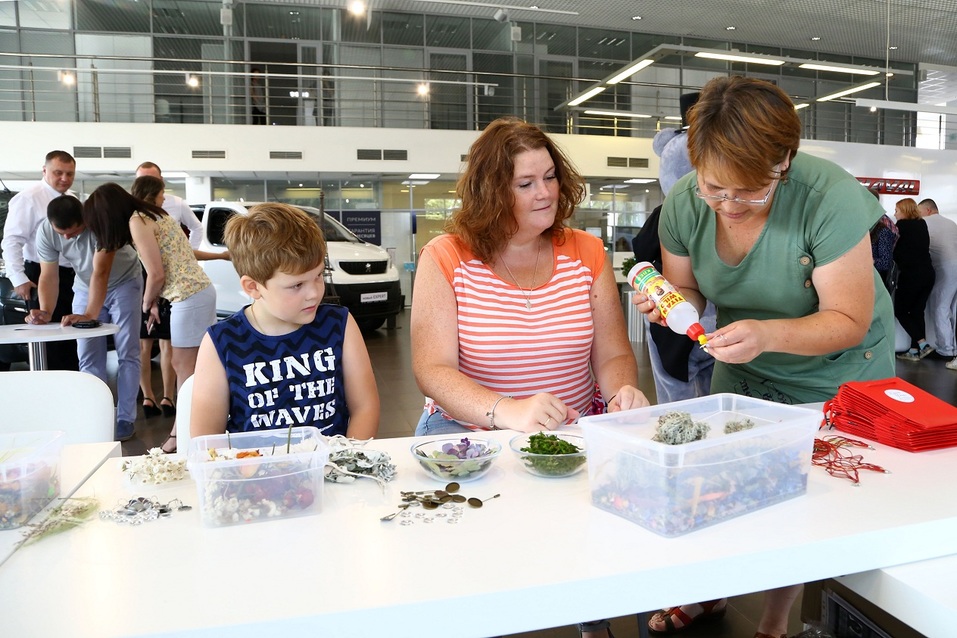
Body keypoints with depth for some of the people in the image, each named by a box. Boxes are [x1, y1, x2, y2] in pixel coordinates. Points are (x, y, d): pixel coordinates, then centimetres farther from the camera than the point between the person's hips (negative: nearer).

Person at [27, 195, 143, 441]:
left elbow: (101, 273, -37)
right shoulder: (45, 232, -19)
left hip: (123, 282, -4)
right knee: (88, 356, -1)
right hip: (85, 287, 4)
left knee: (127, 352, -4)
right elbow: (49, 276, -16)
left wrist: (90, 315, -43)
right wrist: (46, 312, -32)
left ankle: (125, 419, 3)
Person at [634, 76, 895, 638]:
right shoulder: (684, 203, -18)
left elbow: (848, 321, -27)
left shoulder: (830, 197, -30)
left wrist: (767, 335, -44)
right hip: (742, 373, 4)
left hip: (835, 378, -3)